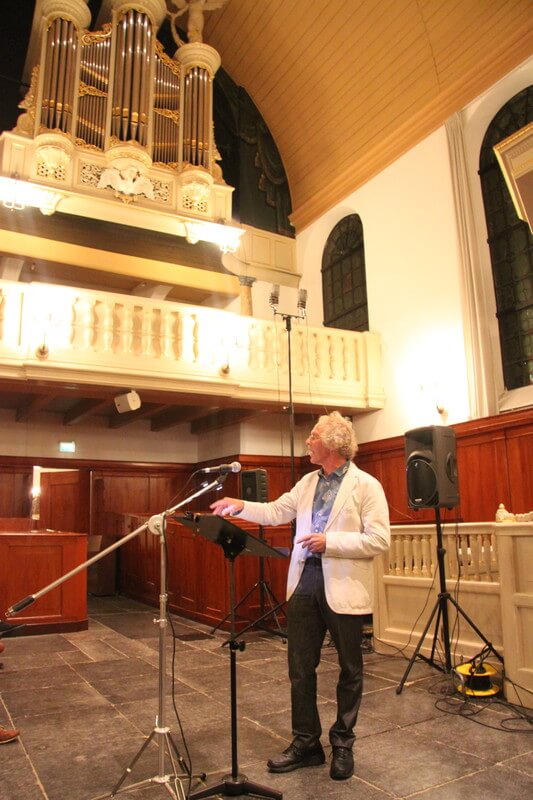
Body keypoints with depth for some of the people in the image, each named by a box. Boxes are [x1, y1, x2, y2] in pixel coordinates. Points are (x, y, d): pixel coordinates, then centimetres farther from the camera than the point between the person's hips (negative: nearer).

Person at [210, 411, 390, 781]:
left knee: (350, 670, 12)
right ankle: (306, 743, 28)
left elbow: (379, 540, -15)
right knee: (300, 667, 11)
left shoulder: (366, 486, -9)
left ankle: (343, 745, 31)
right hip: (305, 582, 6)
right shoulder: (308, 483, 11)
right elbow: (276, 512, 13)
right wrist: (241, 506, 0)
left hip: (343, 587, -5)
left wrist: (330, 542, -20)